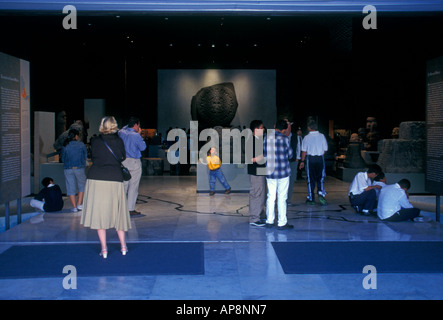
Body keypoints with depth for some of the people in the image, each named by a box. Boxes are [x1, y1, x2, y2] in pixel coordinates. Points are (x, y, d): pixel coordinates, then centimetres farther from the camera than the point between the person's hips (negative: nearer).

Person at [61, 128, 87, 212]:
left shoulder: (65, 146, 1)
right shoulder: (81, 144, -3)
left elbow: (63, 159, 7)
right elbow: (85, 155, 6)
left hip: (68, 169, 1)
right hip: (79, 168, -1)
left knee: (71, 187, 6)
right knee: (82, 185, 15)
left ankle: (74, 207, 4)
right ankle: (79, 204, 6)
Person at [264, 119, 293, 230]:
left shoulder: (266, 138, -1)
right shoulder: (285, 138, -11)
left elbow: (264, 154, 6)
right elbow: (290, 154, -2)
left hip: (270, 172, 4)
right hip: (283, 171, -4)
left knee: (271, 196, 12)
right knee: (282, 198, 3)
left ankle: (269, 221, 16)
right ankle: (282, 223, 7)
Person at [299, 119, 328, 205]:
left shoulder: (306, 137, -5)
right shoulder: (322, 136, 0)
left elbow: (304, 151, -4)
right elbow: (325, 149, 3)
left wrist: (302, 161, 4)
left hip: (310, 159, -1)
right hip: (320, 158, 1)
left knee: (310, 179, 6)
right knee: (320, 178, 10)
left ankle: (311, 199, 11)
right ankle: (321, 194, -12)